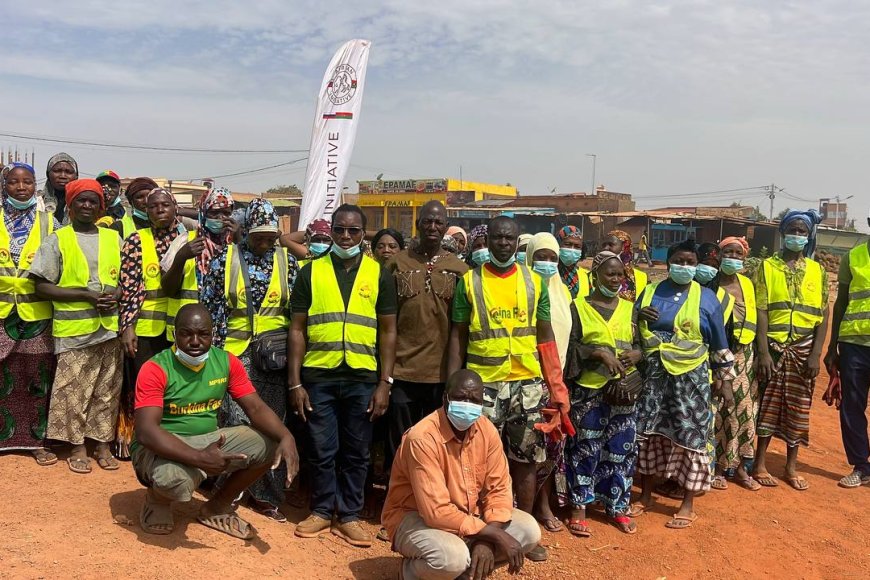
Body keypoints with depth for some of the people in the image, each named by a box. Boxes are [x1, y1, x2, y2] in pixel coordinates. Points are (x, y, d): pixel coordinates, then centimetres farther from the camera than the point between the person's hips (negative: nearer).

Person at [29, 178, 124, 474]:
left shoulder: (114, 238, 10)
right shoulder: (57, 241, 0)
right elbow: (42, 287, -6)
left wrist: (116, 295, -8)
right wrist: (86, 295, -16)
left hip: (109, 327, 3)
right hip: (74, 330, -3)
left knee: (107, 390, 9)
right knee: (73, 391, 2)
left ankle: (103, 443, 21)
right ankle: (78, 446, 15)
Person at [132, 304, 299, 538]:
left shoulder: (226, 362, -3)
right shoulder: (155, 369, -19)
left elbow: (256, 407, -5)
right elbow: (146, 431, -29)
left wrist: (286, 437, -27)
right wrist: (199, 458, -42)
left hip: (208, 440, 6)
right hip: (162, 447, -5)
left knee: (270, 444, -13)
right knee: (175, 477, -40)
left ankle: (216, 508, 8)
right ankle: (157, 500, 2)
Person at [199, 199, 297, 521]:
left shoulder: (287, 261, 7)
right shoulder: (227, 259, 2)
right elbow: (210, 304, 3)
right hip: (236, 351, -2)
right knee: (237, 421, -6)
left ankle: (266, 494, 16)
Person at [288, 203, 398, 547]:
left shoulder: (379, 274, 5)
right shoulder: (311, 272, 4)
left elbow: (387, 332, 5)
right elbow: (297, 329, 4)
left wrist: (385, 383, -2)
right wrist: (295, 383, -2)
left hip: (362, 377, 1)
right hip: (318, 376, 0)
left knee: (356, 451, 9)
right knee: (322, 449, 8)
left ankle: (348, 516, 23)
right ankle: (322, 510, 25)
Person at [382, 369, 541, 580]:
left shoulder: (487, 430, -8)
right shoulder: (422, 438, -28)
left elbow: (498, 488, -5)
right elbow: (437, 512, -31)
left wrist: (487, 541, -22)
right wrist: (497, 535, -28)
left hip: (468, 515, 7)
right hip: (416, 518, -6)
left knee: (529, 531, -9)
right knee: (453, 556, -36)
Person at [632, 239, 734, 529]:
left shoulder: (706, 297, 2)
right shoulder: (649, 292, 7)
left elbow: (719, 343, 6)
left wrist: (724, 379, 5)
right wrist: (638, 316, -9)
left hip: (691, 377, -2)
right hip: (653, 374, 3)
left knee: (690, 437, 1)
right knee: (646, 433, 7)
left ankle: (688, 504, 15)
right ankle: (645, 495, 24)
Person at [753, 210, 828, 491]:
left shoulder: (817, 271, 7)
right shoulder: (767, 267, 0)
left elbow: (823, 315, 4)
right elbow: (761, 311, -6)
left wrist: (816, 354, -5)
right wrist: (763, 352, -13)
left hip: (803, 350, 2)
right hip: (773, 347, -2)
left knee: (798, 408, 9)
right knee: (768, 406, 3)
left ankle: (791, 466, 20)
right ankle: (760, 464, 13)